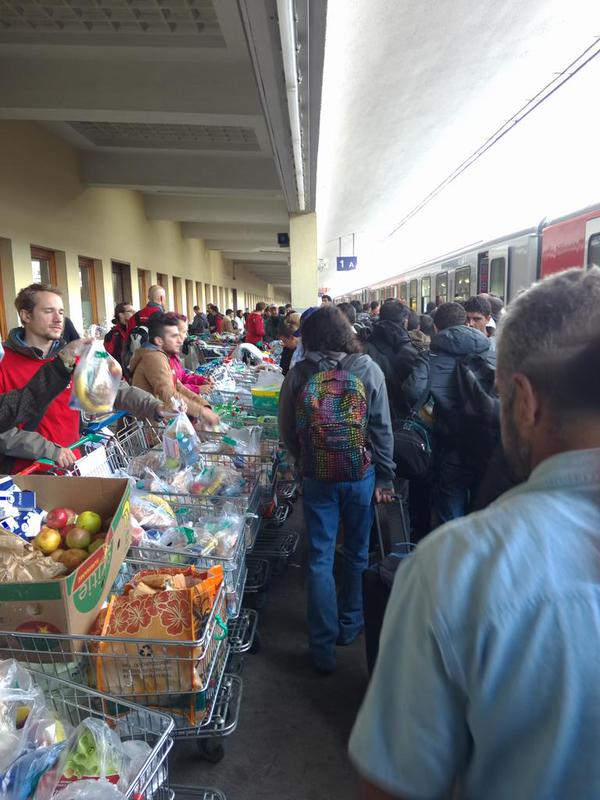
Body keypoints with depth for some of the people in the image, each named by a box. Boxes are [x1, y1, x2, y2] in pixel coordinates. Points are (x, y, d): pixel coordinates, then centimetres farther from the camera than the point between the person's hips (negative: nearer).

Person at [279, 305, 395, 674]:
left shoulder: (298, 374, -6)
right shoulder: (368, 370, -7)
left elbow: (287, 430, 1)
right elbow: (383, 429, -5)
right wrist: (385, 477, 3)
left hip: (317, 477, 0)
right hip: (361, 474, 1)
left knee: (320, 558, 9)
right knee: (358, 552, 19)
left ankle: (324, 646, 15)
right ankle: (351, 624, 36)